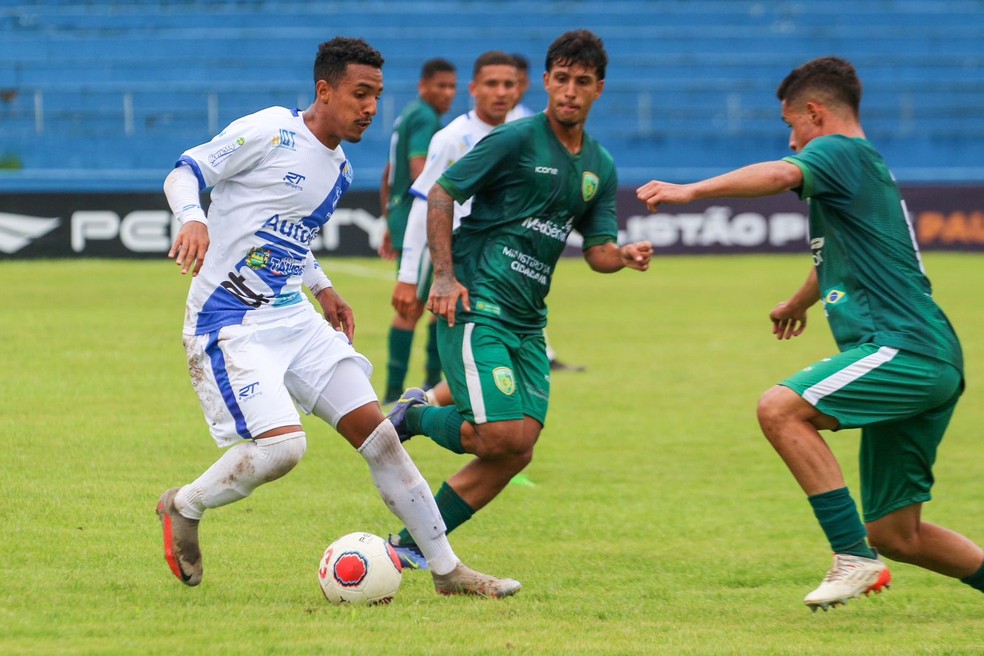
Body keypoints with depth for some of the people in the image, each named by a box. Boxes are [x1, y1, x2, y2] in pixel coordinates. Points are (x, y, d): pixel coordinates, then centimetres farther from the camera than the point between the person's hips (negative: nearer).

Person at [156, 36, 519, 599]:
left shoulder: (339, 170, 13)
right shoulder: (271, 131, -11)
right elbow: (184, 173, -10)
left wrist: (321, 287, 16)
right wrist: (193, 219, -30)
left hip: (293, 316, 8)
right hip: (229, 322, -8)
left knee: (375, 430, 2)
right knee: (282, 445, -24)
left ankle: (448, 569, 8)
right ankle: (182, 508, 4)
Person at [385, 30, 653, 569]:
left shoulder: (600, 168, 13)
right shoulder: (516, 140, -8)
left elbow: (598, 250, 15)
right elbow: (442, 194, -5)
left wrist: (625, 256, -9)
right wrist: (445, 276, -14)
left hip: (527, 321, 7)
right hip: (476, 305, -7)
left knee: (516, 452, 0)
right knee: (500, 434, -20)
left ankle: (412, 545, 10)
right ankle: (414, 418, 9)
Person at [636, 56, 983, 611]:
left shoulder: (842, 152, -4)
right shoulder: (867, 166, 27)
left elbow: (780, 175, -27)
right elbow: (837, 256, 47)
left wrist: (691, 191, -35)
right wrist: (799, 303, 64)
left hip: (906, 350, -10)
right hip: (931, 361, 10)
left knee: (781, 408, -22)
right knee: (896, 535, 10)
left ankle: (854, 555, -23)